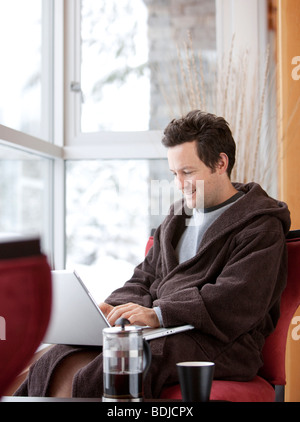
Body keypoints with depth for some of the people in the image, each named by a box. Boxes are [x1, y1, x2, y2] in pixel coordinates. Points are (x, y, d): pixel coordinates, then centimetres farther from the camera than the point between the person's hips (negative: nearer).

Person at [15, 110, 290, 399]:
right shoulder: (178, 217, 23)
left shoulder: (262, 227, -2)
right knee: (65, 361, -21)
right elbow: (145, 279, 23)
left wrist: (158, 314, -24)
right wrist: (115, 307, 0)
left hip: (217, 342, -7)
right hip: (162, 331, 7)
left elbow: (236, 302, -16)